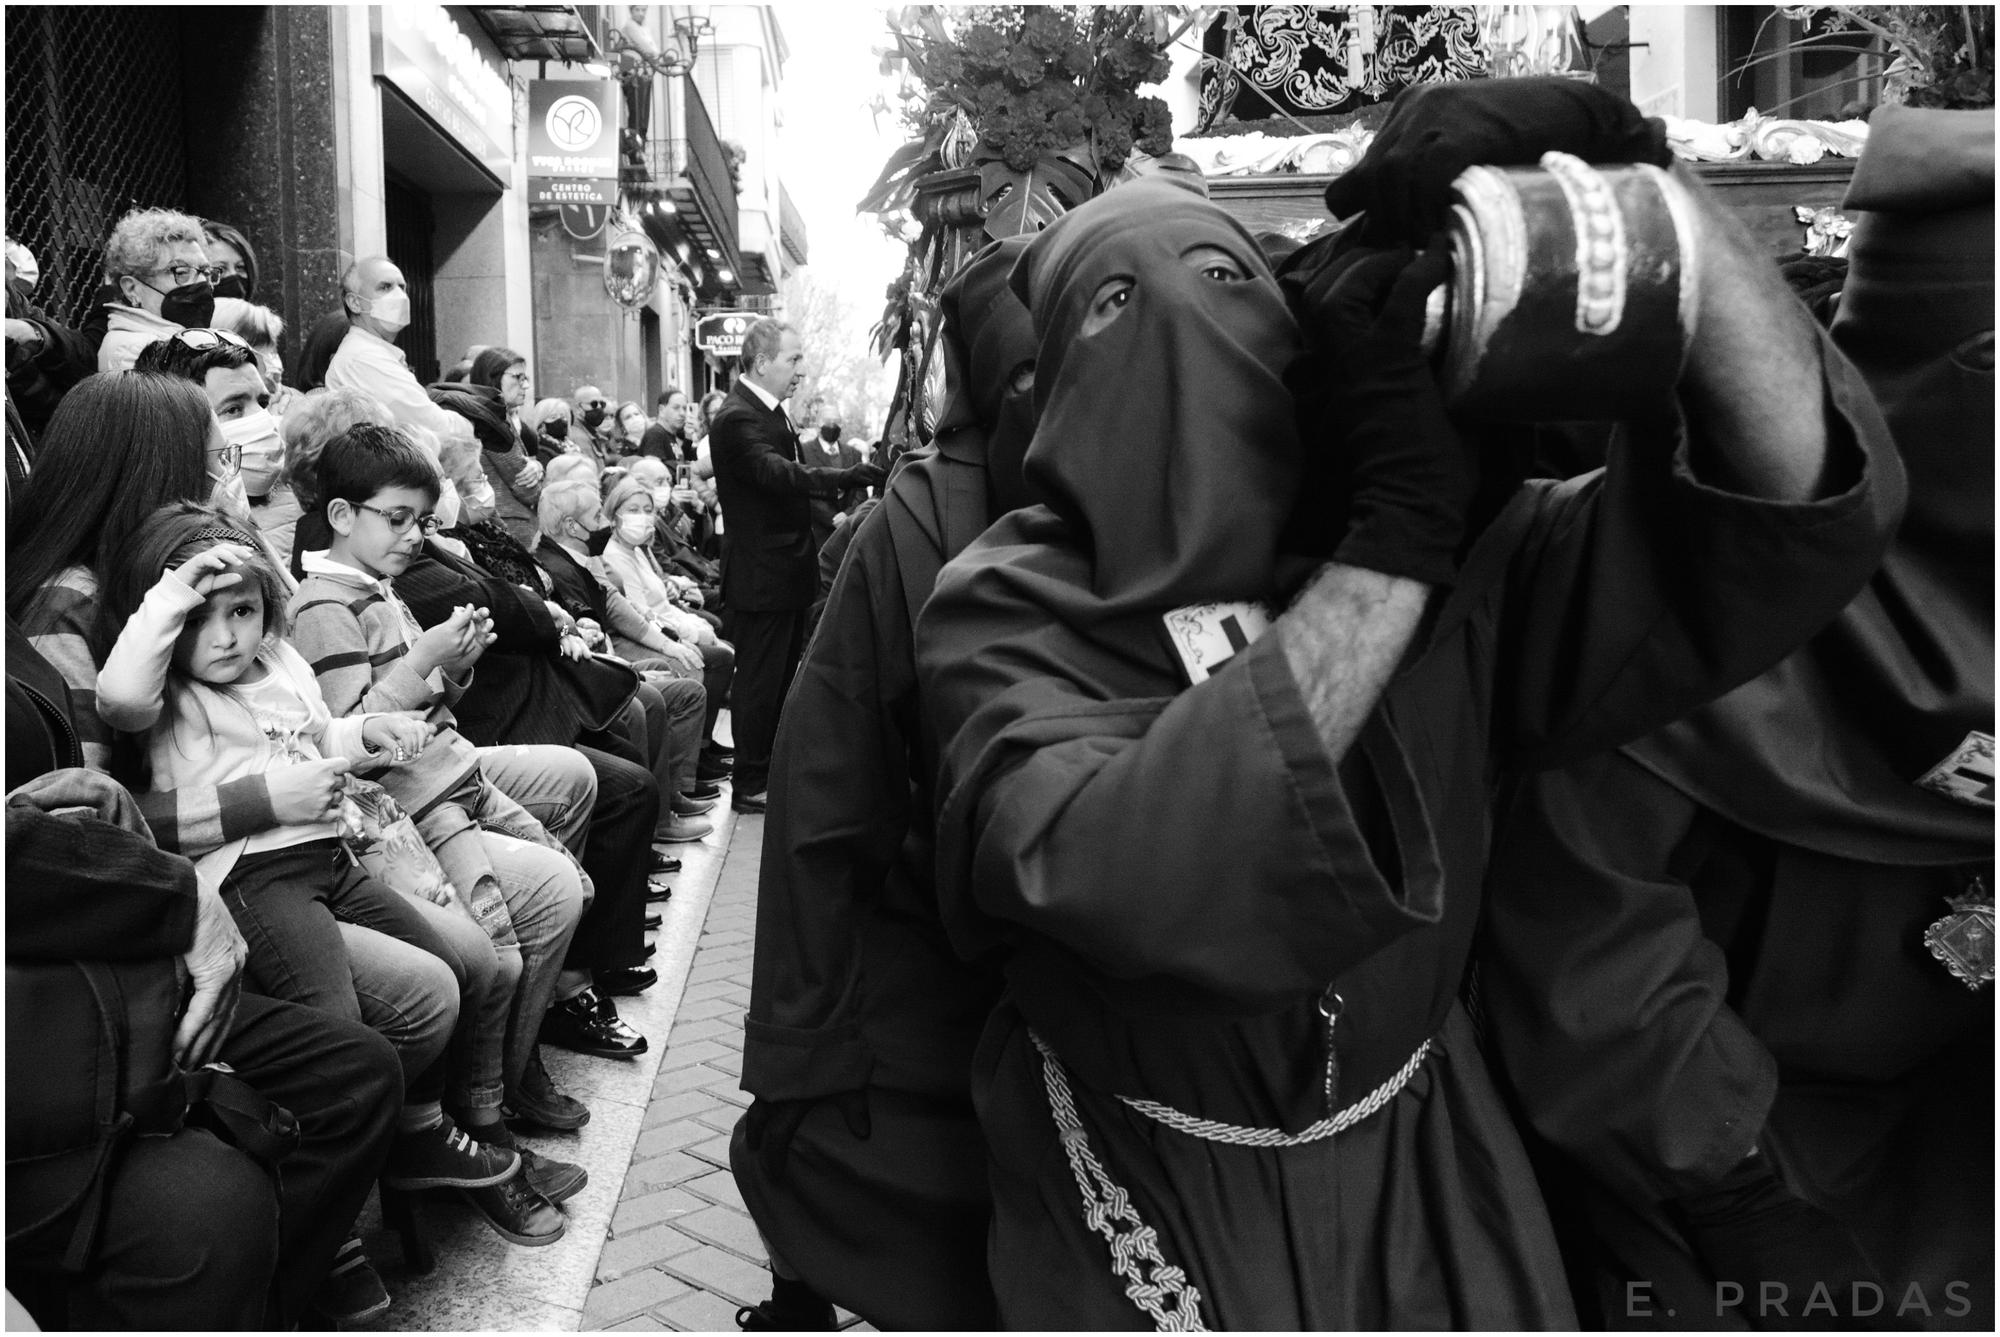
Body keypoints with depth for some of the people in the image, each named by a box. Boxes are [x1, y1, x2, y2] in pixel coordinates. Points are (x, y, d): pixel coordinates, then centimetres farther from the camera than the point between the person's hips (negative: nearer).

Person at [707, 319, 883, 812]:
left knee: (780, 678, 18)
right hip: (761, 576, -10)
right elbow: (776, 472, -34)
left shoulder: (768, 411, 14)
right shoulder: (737, 418, -19)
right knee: (759, 680, -2)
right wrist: (848, 477, -42)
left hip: (786, 570, 10)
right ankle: (750, 786, 8)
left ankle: (775, 772, 30)